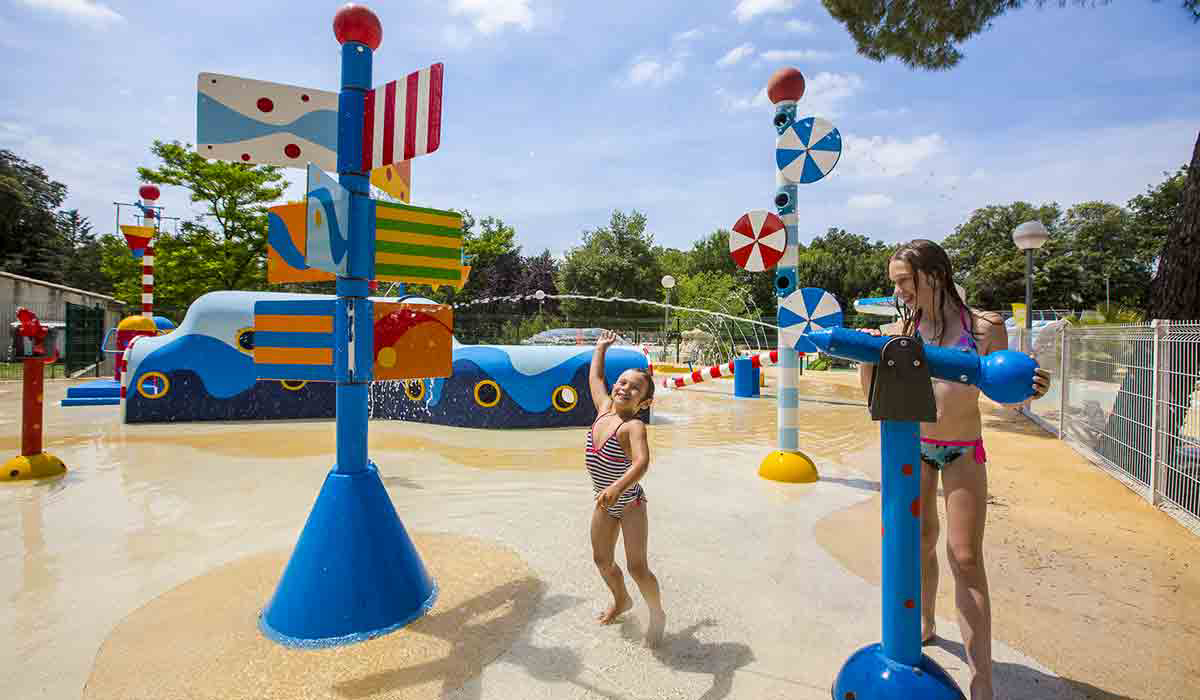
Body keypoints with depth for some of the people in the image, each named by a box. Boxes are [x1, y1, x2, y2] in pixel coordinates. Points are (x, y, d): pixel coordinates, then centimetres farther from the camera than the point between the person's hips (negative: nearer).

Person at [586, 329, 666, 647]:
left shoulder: (633, 426, -24)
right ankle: (621, 601, 46)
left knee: (637, 567, -3)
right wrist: (601, 346, 17)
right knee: (602, 560, 18)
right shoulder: (604, 409, -5)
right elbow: (595, 377, 10)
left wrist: (618, 487, -54)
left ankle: (657, 615, 25)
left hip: (630, 503, -7)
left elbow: (641, 462, -40)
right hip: (605, 504, 7)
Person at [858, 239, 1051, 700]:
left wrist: (1031, 388, -24)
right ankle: (925, 626, 40)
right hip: (912, 445, 2)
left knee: (966, 558, -4)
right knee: (921, 541, 16)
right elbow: (875, 394, -5)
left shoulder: (984, 326, -11)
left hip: (963, 451, -2)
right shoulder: (904, 329, -6)